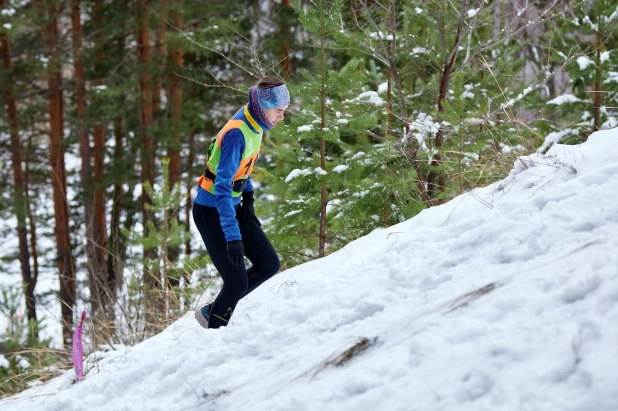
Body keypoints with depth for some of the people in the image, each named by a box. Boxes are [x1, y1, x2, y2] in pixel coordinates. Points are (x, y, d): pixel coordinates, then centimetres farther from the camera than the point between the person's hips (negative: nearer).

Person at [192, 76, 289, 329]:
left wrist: (248, 199, 13)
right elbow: (223, 186, -33)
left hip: (232, 206, 9)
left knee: (269, 264, 7)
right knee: (237, 282, -11)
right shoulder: (237, 133, -29)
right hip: (211, 212, -9)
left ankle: (212, 311, 19)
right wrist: (232, 236, -38)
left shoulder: (254, 122, -1)